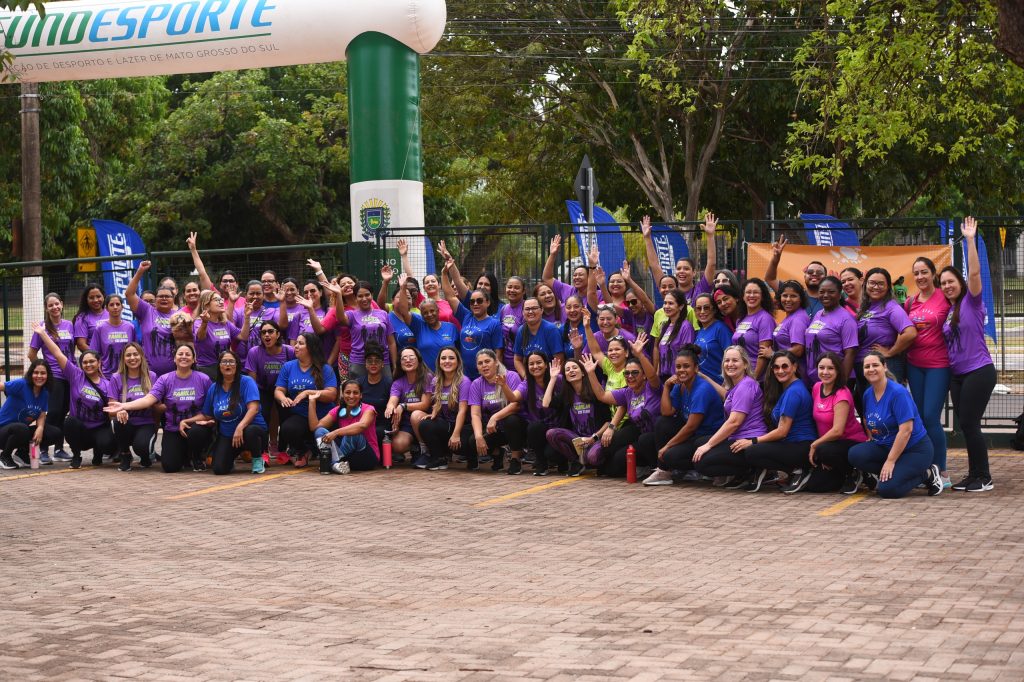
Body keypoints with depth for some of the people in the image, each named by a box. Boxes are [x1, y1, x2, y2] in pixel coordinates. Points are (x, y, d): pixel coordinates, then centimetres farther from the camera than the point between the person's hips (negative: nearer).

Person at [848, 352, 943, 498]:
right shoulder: (867, 394, 3)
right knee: (855, 454, -20)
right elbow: (868, 422, 22)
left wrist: (890, 461, -23)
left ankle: (927, 475, 1)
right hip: (885, 446, 7)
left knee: (886, 489, -23)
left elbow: (906, 430, -24)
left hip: (915, 449, -6)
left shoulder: (898, 393, -19)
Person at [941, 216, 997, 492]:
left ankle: (984, 477, -1)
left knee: (969, 423, -9)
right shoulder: (947, 310, 12)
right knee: (965, 424, 8)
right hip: (957, 374, 7)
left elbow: (974, 273, -20)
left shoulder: (972, 302, -6)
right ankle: (974, 475, 16)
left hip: (979, 371, -7)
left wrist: (970, 240, -23)